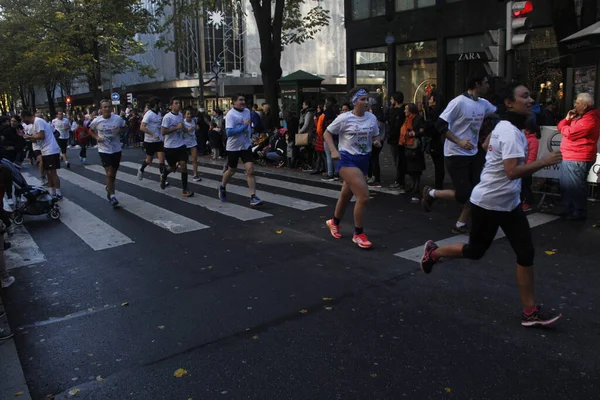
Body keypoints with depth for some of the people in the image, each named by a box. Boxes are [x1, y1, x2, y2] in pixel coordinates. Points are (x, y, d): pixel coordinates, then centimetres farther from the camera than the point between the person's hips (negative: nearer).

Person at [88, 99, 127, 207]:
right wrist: (96, 137, -11)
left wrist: (119, 130, -13)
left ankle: (109, 190, 41)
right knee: (109, 174, -9)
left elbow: (124, 127, 10)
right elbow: (90, 131, 9)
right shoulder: (96, 121, -9)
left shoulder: (118, 119, -8)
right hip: (104, 150, -2)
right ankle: (112, 196, 3)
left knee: (113, 174, 15)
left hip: (116, 150, 3)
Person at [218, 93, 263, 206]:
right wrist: (244, 126, -26)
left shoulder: (247, 111, 4)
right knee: (231, 171, 12)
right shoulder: (230, 115, -16)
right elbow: (229, 132, -27)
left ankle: (253, 197, -9)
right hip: (233, 148, -4)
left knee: (250, 170, -10)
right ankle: (222, 187, 41)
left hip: (246, 146, 4)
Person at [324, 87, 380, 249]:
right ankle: (358, 234, 0)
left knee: (346, 195, 20)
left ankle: (334, 222, 46)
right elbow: (327, 133, -2)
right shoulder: (344, 118, -11)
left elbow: (375, 136, 16)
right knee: (363, 197, -17)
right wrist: (333, 151, -15)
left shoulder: (372, 118, 3)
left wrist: (377, 142, -7)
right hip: (347, 159, -6)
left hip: (363, 160, 6)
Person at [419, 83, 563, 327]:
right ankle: (433, 253, 35)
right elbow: (513, 171, -33)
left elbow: (485, 146, 25)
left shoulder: (505, 126, 8)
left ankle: (530, 311, 9)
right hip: (488, 203, -9)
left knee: (526, 254, 2)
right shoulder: (511, 133, -23)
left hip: (509, 203, 9)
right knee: (475, 251, 9)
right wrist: (544, 162, -28)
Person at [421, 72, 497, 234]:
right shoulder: (459, 102, -16)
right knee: (463, 195, -8)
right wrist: (459, 142, -24)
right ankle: (430, 193, 15)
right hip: (456, 155, -8)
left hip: (473, 154, 8)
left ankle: (460, 225, 19)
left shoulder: (484, 104, 7)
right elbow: (440, 125, -18)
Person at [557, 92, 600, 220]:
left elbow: (569, 133, -21)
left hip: (578, 159, -11)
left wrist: (565, 127, -2)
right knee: (566, 186, 17)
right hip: (568, 157, 11)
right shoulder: (579, 116, 18)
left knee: (576, 187, -3)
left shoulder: (589, 120, -17)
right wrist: (567, 119, 4)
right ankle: (567, 209, 28)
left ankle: (579, 213, 7)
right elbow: (561, 127, 19)